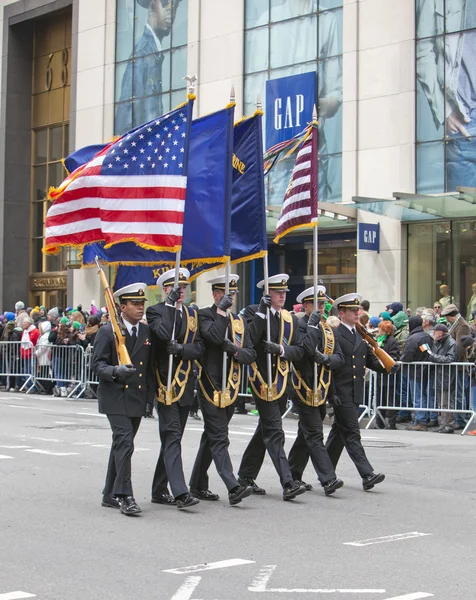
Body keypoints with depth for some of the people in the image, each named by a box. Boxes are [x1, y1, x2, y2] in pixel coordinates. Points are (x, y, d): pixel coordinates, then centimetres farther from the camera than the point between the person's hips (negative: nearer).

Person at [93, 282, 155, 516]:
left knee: (121, 445, 12)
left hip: (137, 398, 6)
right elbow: (98, 364, -8)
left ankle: (110, 495, 21)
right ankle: (124, 496, -13)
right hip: (115, 398, -6)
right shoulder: (107, 332, -5)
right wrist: (116, 371, -27)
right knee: (124, 443, -16)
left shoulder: (147, 332, 11)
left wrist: (151, 397, 11)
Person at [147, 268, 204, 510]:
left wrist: (181, 349, -15)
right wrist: (170, 305, -17)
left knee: (172, 438, 12)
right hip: (166, 385, -6)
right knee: (172, 437, -12)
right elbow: (164, 334, -24)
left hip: (185, 386, 6)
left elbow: (199, 348, 4)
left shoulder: (192, 314, 14)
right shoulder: (155, 311, -3)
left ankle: (159, 491, 20)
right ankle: (180, 492, -17)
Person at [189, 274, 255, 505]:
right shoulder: (204, 315, -5)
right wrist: (221, 311, -19)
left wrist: (235, 350, -11)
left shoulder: (239, 321, 14)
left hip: (231, 389, 7)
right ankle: (233, 488, -18)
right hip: (210, 388, -7)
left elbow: (251, 354, 8)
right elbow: (214, 336, -26)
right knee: (219, 439, -10)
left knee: (211, 438, 14)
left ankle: (198, 485, 23)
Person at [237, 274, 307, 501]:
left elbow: (299, 350, 5)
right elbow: (249, 341, -24)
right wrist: (262, 312, -25)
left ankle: (246, 476, 29)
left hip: (281, 381, 7)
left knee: (265, 430, 16)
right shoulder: (256, 315, -7)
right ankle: (288, 484, -15)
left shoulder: (291, 319, 12)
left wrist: (281, 349, -15)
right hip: (262, 381, -7)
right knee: (274, 433, -11)